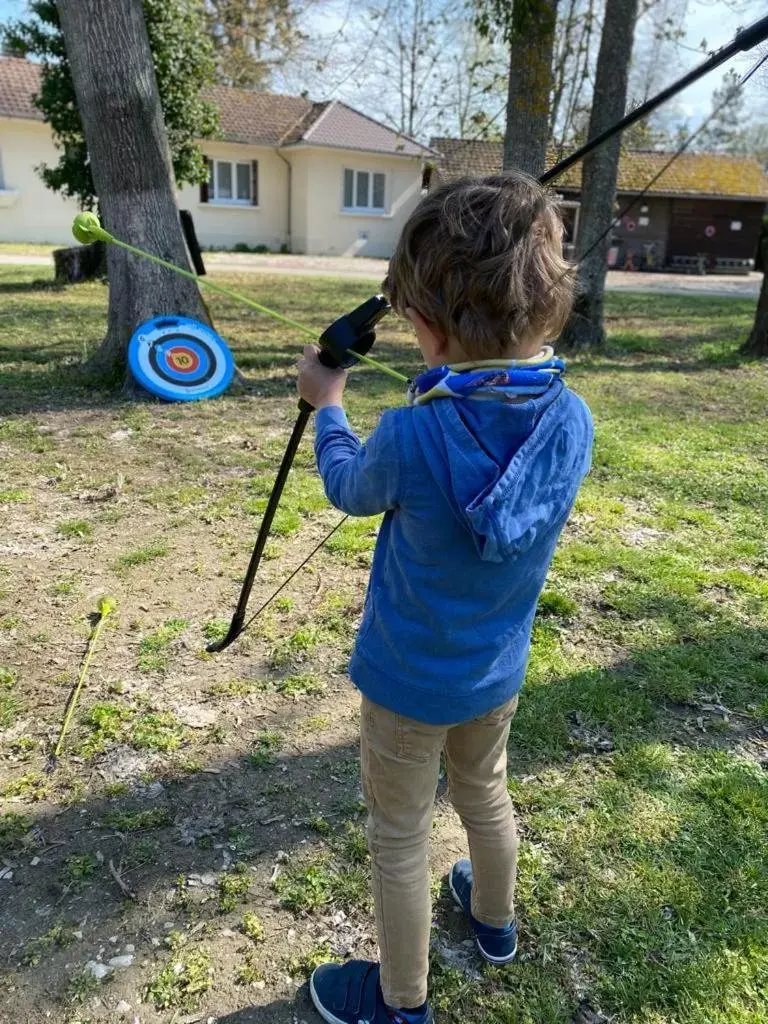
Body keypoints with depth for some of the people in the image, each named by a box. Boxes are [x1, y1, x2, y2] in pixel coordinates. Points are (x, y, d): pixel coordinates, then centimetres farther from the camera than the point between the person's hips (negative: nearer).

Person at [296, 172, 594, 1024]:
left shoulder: (411, 437, -31)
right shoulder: (573, 422, -17)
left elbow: (350, 489, -7)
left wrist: (328, 406, 8)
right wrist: (449, 391, 3)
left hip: (409, 679, -5)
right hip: (498, 671, 5)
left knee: (399, 837, 17)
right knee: (486, 796, 30)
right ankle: (494, 922, 57)